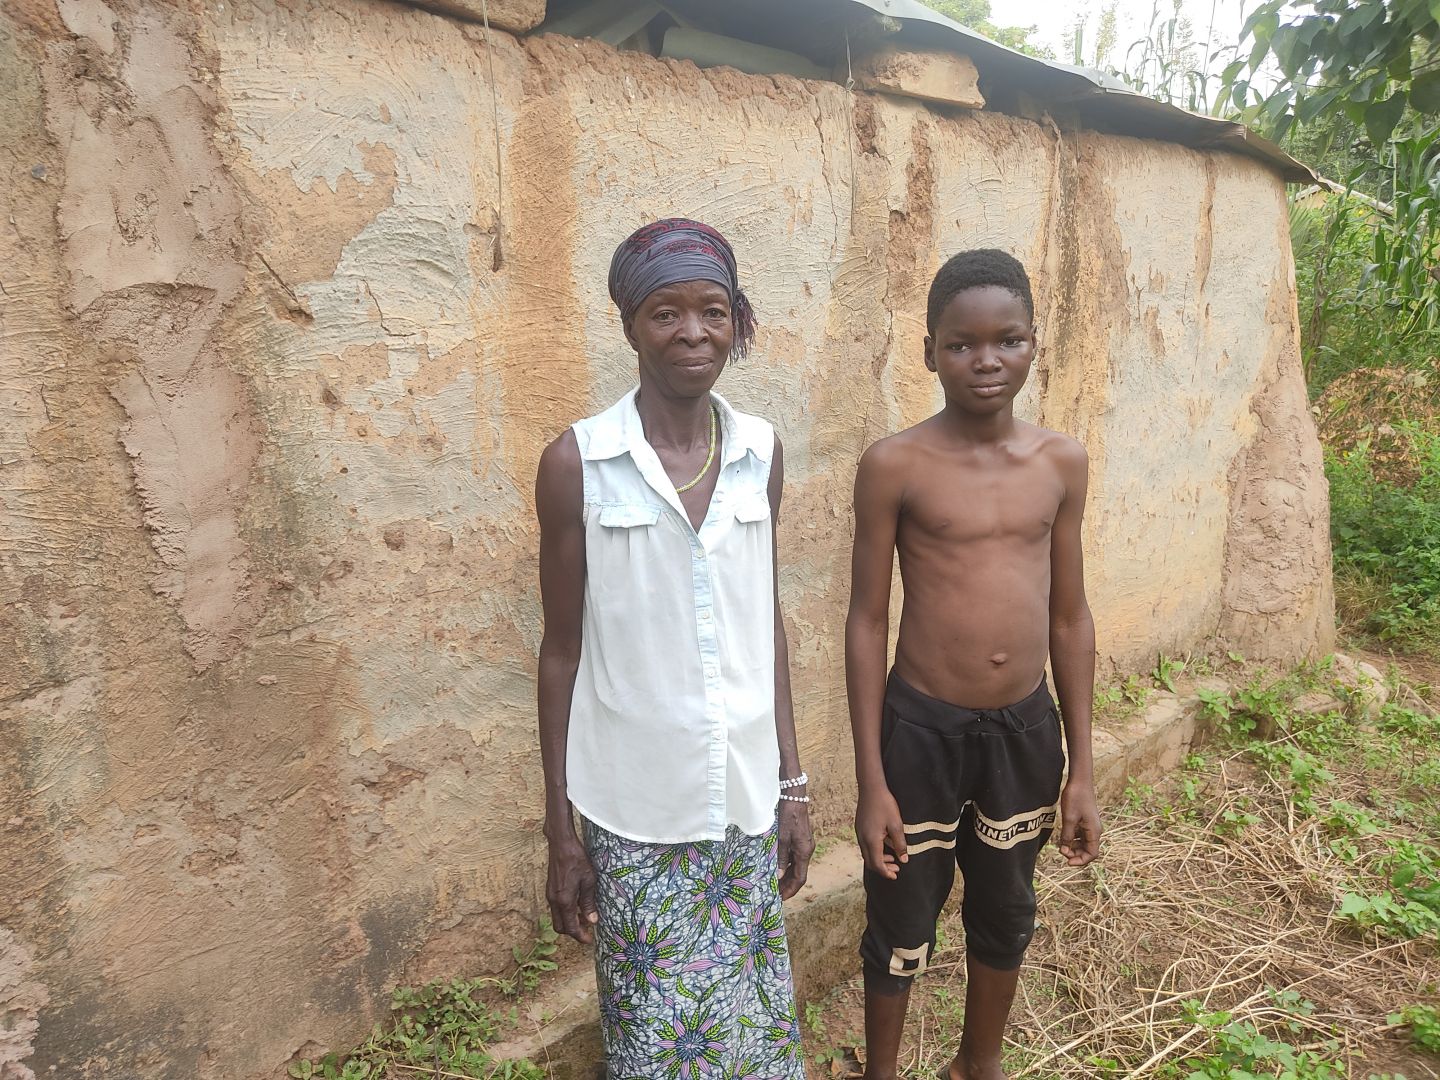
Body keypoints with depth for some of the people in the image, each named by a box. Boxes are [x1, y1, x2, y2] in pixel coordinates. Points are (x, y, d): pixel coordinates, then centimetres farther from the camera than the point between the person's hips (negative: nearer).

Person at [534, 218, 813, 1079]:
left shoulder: (761, 453, 0)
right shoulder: (577, 463, -10)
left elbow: (768, 620, 7)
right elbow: (563, 649, -5)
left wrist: (793, 784, 8)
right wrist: (560, 831, -2)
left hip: (748, 796, 3)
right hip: (635, 807, -3)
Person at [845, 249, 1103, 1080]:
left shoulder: (1062, 461, 0)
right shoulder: (895, 465, -12)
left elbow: (1071, 618, 5)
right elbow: (867, 623, -8)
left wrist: (1082, 770, 6)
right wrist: (872, 782, -9)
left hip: (1026, 728, 4)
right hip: (921, 729, -4)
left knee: (1005, 917, 23)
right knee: (901, 926, 14)